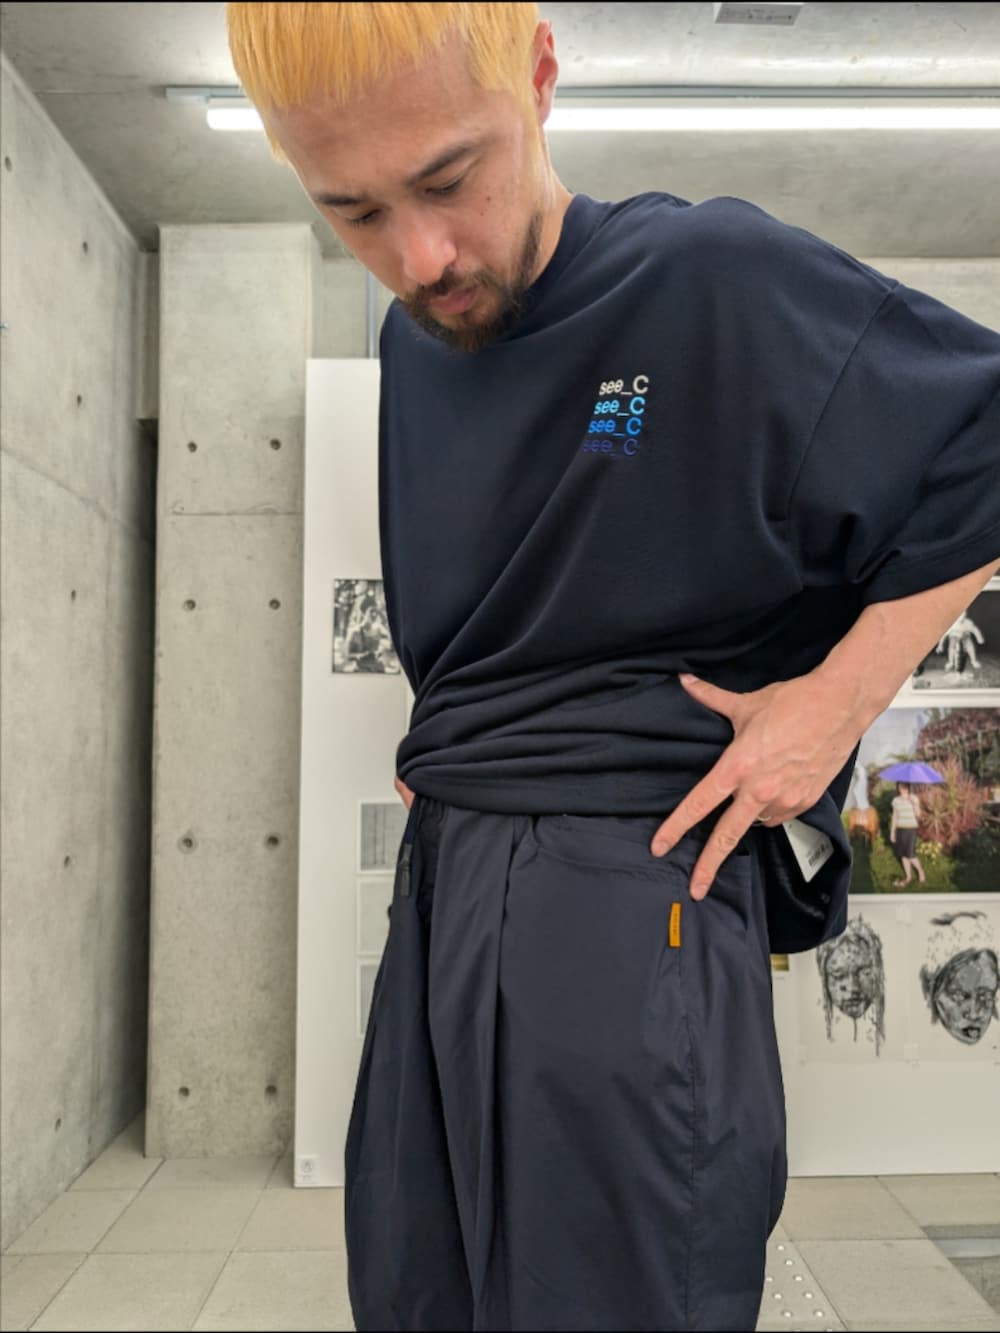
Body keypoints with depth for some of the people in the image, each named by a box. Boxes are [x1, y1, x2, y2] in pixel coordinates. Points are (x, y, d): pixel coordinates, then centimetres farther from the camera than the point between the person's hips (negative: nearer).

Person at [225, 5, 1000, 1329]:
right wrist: (448, 746, 8)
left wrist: (835, 702, -12)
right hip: (441, 876, 7)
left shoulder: (722, 283, -14)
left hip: (631, 889, -7)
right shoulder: (413, 344, 8)